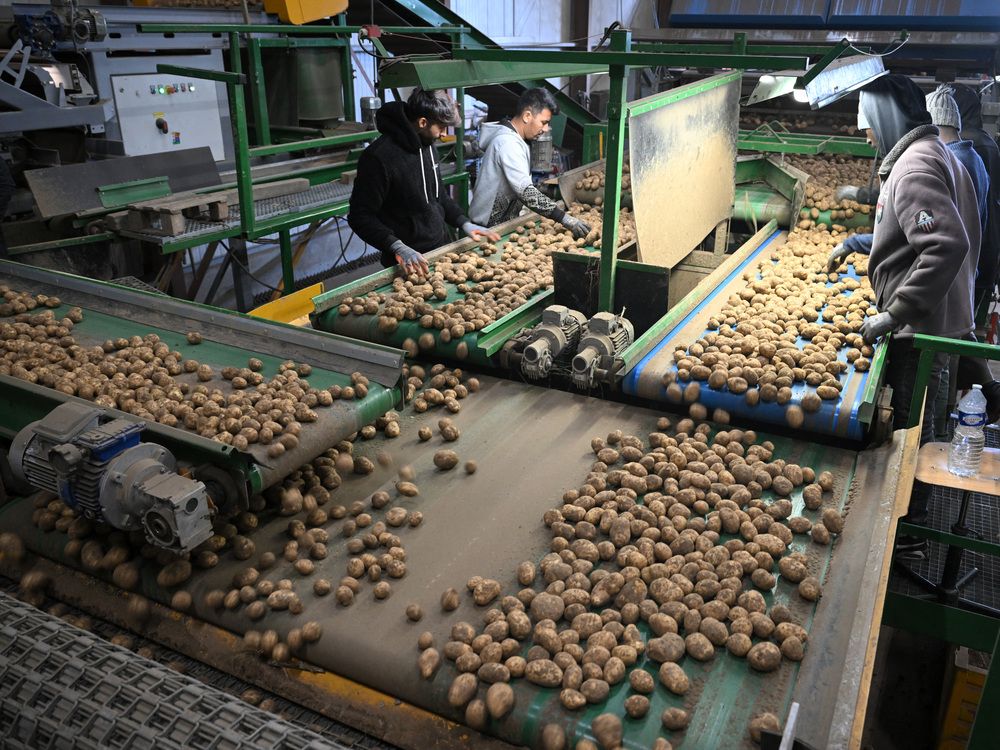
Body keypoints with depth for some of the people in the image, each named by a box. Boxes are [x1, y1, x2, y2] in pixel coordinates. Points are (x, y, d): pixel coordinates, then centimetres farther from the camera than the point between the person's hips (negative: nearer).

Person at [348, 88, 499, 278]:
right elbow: (360, 216, -20)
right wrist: (399, 248, -32)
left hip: (441, 247, 8)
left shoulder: (427, 144, 5)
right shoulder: (380, 156, -21)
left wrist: (464, 223, 6)